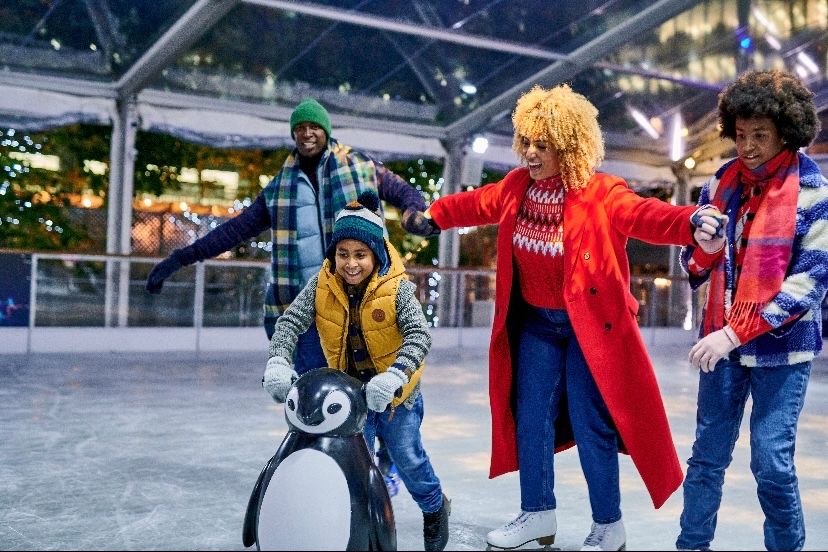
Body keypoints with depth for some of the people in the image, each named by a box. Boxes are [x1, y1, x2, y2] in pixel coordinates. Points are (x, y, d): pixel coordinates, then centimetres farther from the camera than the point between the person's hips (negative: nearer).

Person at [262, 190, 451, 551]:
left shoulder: (396, 287, -22)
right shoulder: (322, 285, -13)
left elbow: (419, 335, -30)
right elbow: (290, 322, -17)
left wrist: (394, 376, -46)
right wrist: (277, 362, -35)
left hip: (395, 391, -2)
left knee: (407, 456, 7)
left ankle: (435, 508, 35)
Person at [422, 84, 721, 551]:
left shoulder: (601, 194, -20)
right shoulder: (518, 187, -1)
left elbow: (645, 215, -37)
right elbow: (477, 204, 17)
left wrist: (689, 221, -57)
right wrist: (432, 214, 27)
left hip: (588, 324, -6)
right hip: (535, 322, 6)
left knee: (590, 425, 0)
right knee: (530, 418, 12)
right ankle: (538, 513, 29)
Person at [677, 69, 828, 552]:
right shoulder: (722, 182, 3)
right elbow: (695, 269, 6)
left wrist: (737, 332, -21)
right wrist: (706, 249, -18)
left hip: (782, 347, -4)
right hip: (723, 340, 4)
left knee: (772, 462, 0)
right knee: (708, 455, 11)